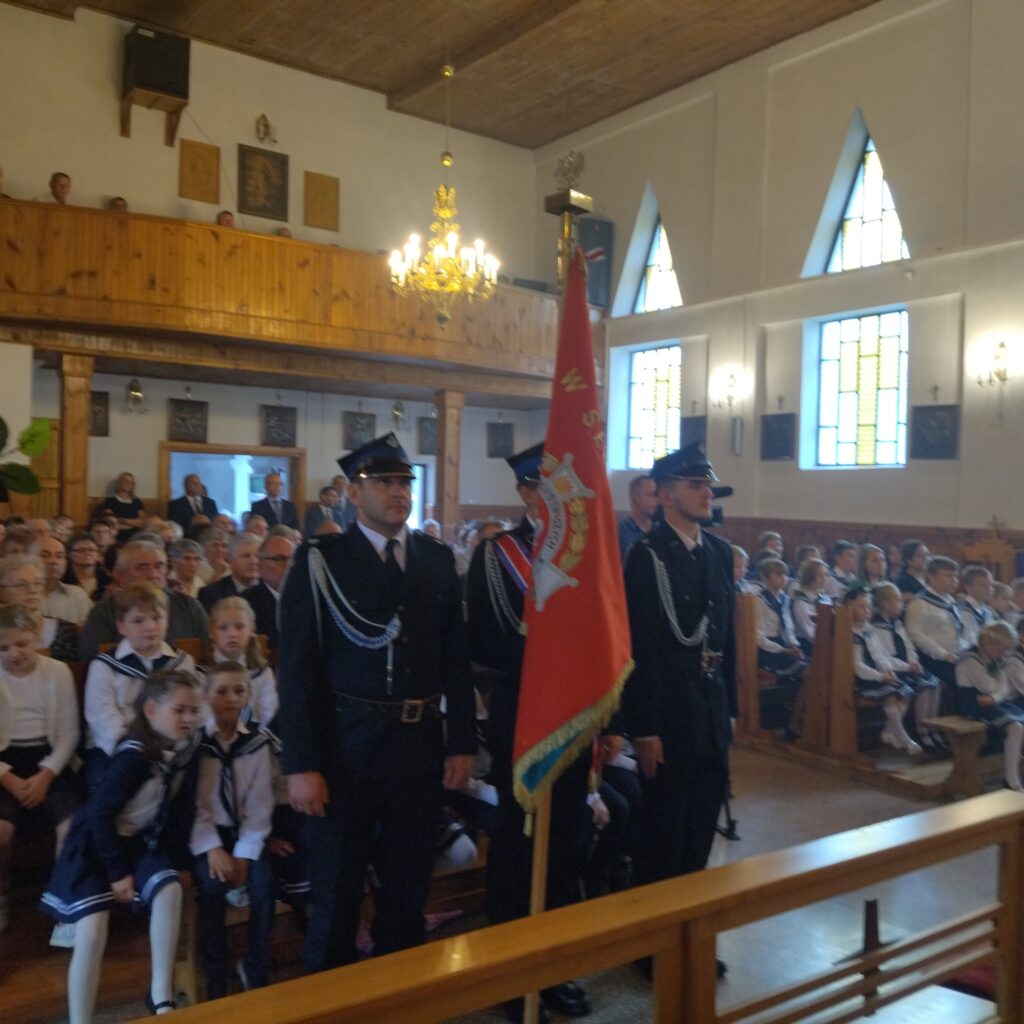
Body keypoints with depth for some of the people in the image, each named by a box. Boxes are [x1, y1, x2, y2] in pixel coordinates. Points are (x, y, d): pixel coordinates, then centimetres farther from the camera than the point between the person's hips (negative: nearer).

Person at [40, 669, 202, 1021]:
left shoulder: (184, 750, -5)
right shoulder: (135, 756, -25)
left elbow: (182, 808, 6)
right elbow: (101, 814, -23)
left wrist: (177, 858, 2)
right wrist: (118, 872, -18)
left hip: (142, 841, 6)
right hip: (96, 844, -5)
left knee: (170, 889, -20)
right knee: (92, 932, -17)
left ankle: (161, 994, -7)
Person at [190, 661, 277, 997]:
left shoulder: (259, 742, -3)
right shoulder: (195, 742, -7)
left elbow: (260, 805, -5)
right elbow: (192, 804, -10)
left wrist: (244, 853, -14)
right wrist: (212, 848, -19)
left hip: (245, 832, 1)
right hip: (205, 832, -1)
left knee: (263, 883, -21)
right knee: (212, 885, -26)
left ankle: (255, 971, 1)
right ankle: (216, 979, -7)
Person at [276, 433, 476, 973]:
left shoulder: (438, 558, 6)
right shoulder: (321, 560, -5)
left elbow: (455, 658, 7)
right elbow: (297, 668, -8)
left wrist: (461, 743, 4)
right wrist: (301, 764, -11)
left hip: (422, 745, 4)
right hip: (347, 748, -3)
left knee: (409, 889, 18)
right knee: (336, 892, 12)